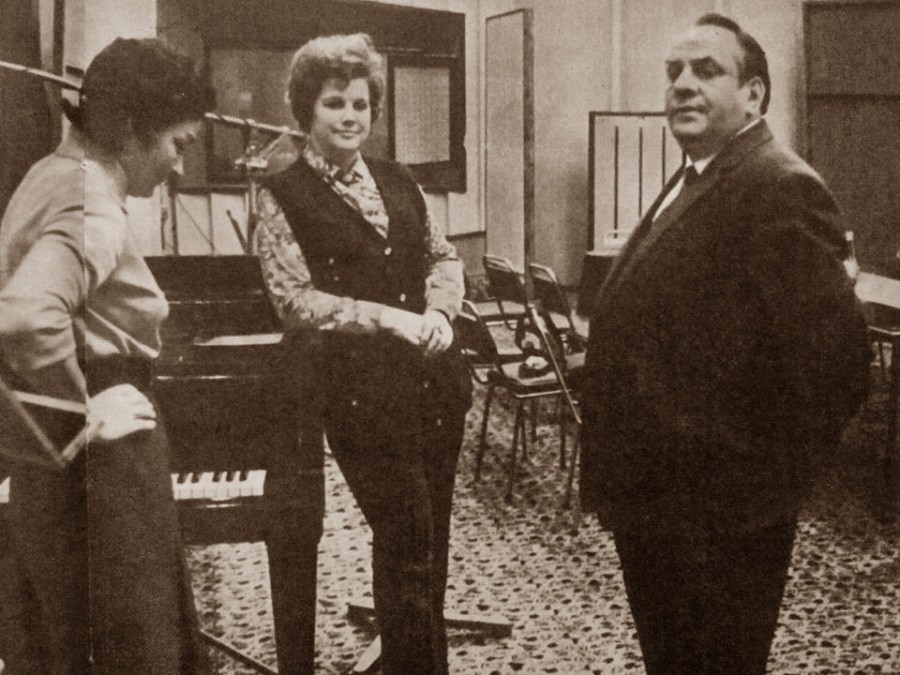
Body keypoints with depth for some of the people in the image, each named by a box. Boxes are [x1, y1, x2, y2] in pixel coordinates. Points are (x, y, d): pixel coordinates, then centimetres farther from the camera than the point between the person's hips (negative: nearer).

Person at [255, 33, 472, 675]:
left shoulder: (397, 181, 14)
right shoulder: (283, 196, -2)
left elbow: (445, 258, 17)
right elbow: (295, 299, -8)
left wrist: (438, 313, -4)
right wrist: (389, 317, -15)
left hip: (435, 377, 6)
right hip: (363, 388, -5)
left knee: (430, 537, 14)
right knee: (406, 539, -5)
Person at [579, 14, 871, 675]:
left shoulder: (777, 187, -20)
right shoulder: (692, 182, 13)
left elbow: (834, 352, -27)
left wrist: (778, 471, -14)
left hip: (716, 518, -9)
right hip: (657, 505, 10)